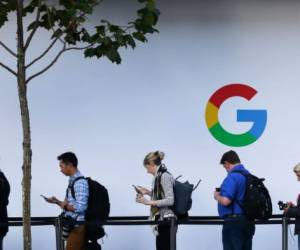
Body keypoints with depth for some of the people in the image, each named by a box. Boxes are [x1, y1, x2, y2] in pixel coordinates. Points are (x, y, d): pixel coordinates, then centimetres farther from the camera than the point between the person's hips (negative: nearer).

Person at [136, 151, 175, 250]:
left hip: (166, 220, -10)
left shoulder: (164, 176, -14)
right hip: (162, 219, 10)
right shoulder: (159, 176, 13)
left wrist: (149, 202, -19)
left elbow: (170, 200, -20)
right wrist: (148, 192, 20)